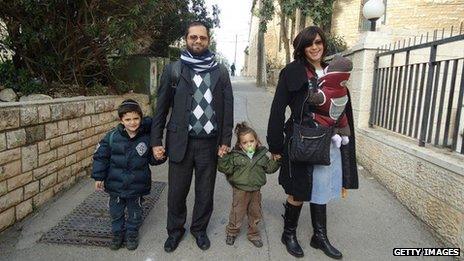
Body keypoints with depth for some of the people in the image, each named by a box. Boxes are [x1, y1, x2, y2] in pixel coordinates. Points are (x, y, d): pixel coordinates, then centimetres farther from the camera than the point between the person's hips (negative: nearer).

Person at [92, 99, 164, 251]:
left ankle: (132, 234, 41)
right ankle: (117, 233, 43)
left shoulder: (147, 137, -12)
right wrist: (99, 177, -3)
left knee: (135, 213, 18)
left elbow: (152, 159, -1)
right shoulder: (112, 136, -12)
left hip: (137, 186, -1)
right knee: (116, 212, 19)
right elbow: (101, 156, -3)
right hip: (115, 184, 1)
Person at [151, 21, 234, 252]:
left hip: (210, 143, 1)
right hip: (180, 141, -1)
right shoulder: (173, 69, 2)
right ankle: (175, 230, 35)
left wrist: (225, 140, -1)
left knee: (205, 192, 13)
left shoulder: (221, 72, 5)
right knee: (176, 192, 10)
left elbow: (228, 108, 4)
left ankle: (199, 229, 36)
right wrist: (156, 141, -1)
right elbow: (161, 107, 2)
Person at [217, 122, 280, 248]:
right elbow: (226, 169, -16)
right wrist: (223, 158, -28)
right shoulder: (235, 156, -11)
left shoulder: (261, 155, 0)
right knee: (237, 212, 10)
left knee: (255, 213, 16)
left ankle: (253, 234, 36)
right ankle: (231, 232, 34)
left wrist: (276, 161, -6)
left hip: (255, 190, 3)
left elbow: (269, 168, 8)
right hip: (240, 190, -3)